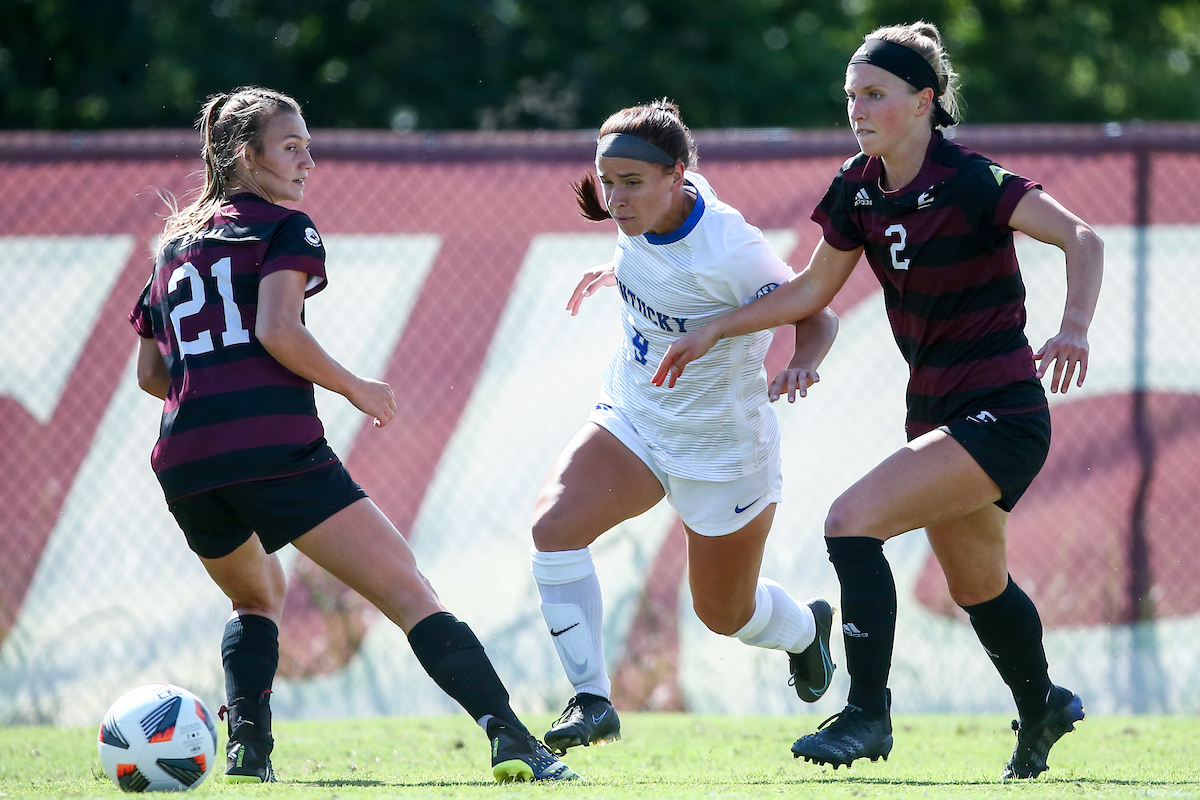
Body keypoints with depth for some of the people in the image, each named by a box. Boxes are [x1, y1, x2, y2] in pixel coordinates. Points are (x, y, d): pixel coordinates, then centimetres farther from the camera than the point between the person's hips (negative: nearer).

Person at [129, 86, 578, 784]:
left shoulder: (174, 247, 23)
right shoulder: (285, 228, 4)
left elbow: (151, 373, 25)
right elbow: (278, 331, -12)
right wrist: (357, 389, -1)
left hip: (184, 465, 6)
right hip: (276, 450, -6)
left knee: (257, 597, 33)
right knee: (409, 592, -8)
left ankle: (248, 749, 12)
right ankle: (512, 740, -23)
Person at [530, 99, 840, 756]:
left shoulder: (729, 250, -30)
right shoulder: (642, 211, -12)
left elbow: (816, 316, -23)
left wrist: (800, 365, -42)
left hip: (723, 449, -5)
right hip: (631, 420, 5)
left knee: (724, 614, 12)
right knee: (554, 526, -21)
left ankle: (805, 629, 49)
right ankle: (590, 700, -11)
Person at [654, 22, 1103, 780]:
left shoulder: (969, 181, -19)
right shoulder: (859, 189, 3)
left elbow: (1082, 239, -28)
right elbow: (814, 289, 16)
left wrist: (1074, 327, -44)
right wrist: (716, 330, 11)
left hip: (1001, 416, -8)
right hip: (936, 413, 8)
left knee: (852, 521, -23)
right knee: (977, 584, 24)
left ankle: (868, 715, -16)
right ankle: (1044, 707, 50)